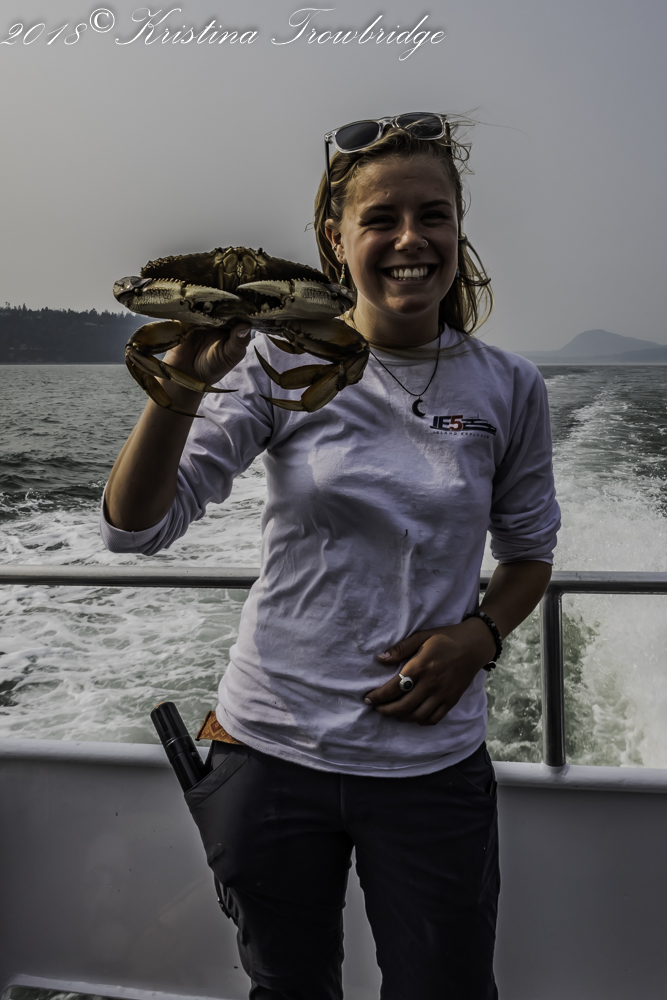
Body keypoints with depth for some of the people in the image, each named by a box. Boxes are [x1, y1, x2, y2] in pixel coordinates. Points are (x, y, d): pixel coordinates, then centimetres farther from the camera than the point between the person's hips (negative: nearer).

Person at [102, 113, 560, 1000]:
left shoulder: (509, 389, -2)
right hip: (274, 751, 0)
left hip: (431, 762, 1)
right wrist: (184, 382, -30)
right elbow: (134, 528, -14)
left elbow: (529, 552, 11)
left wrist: (479, 637, -9)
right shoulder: (284, 365, -7)